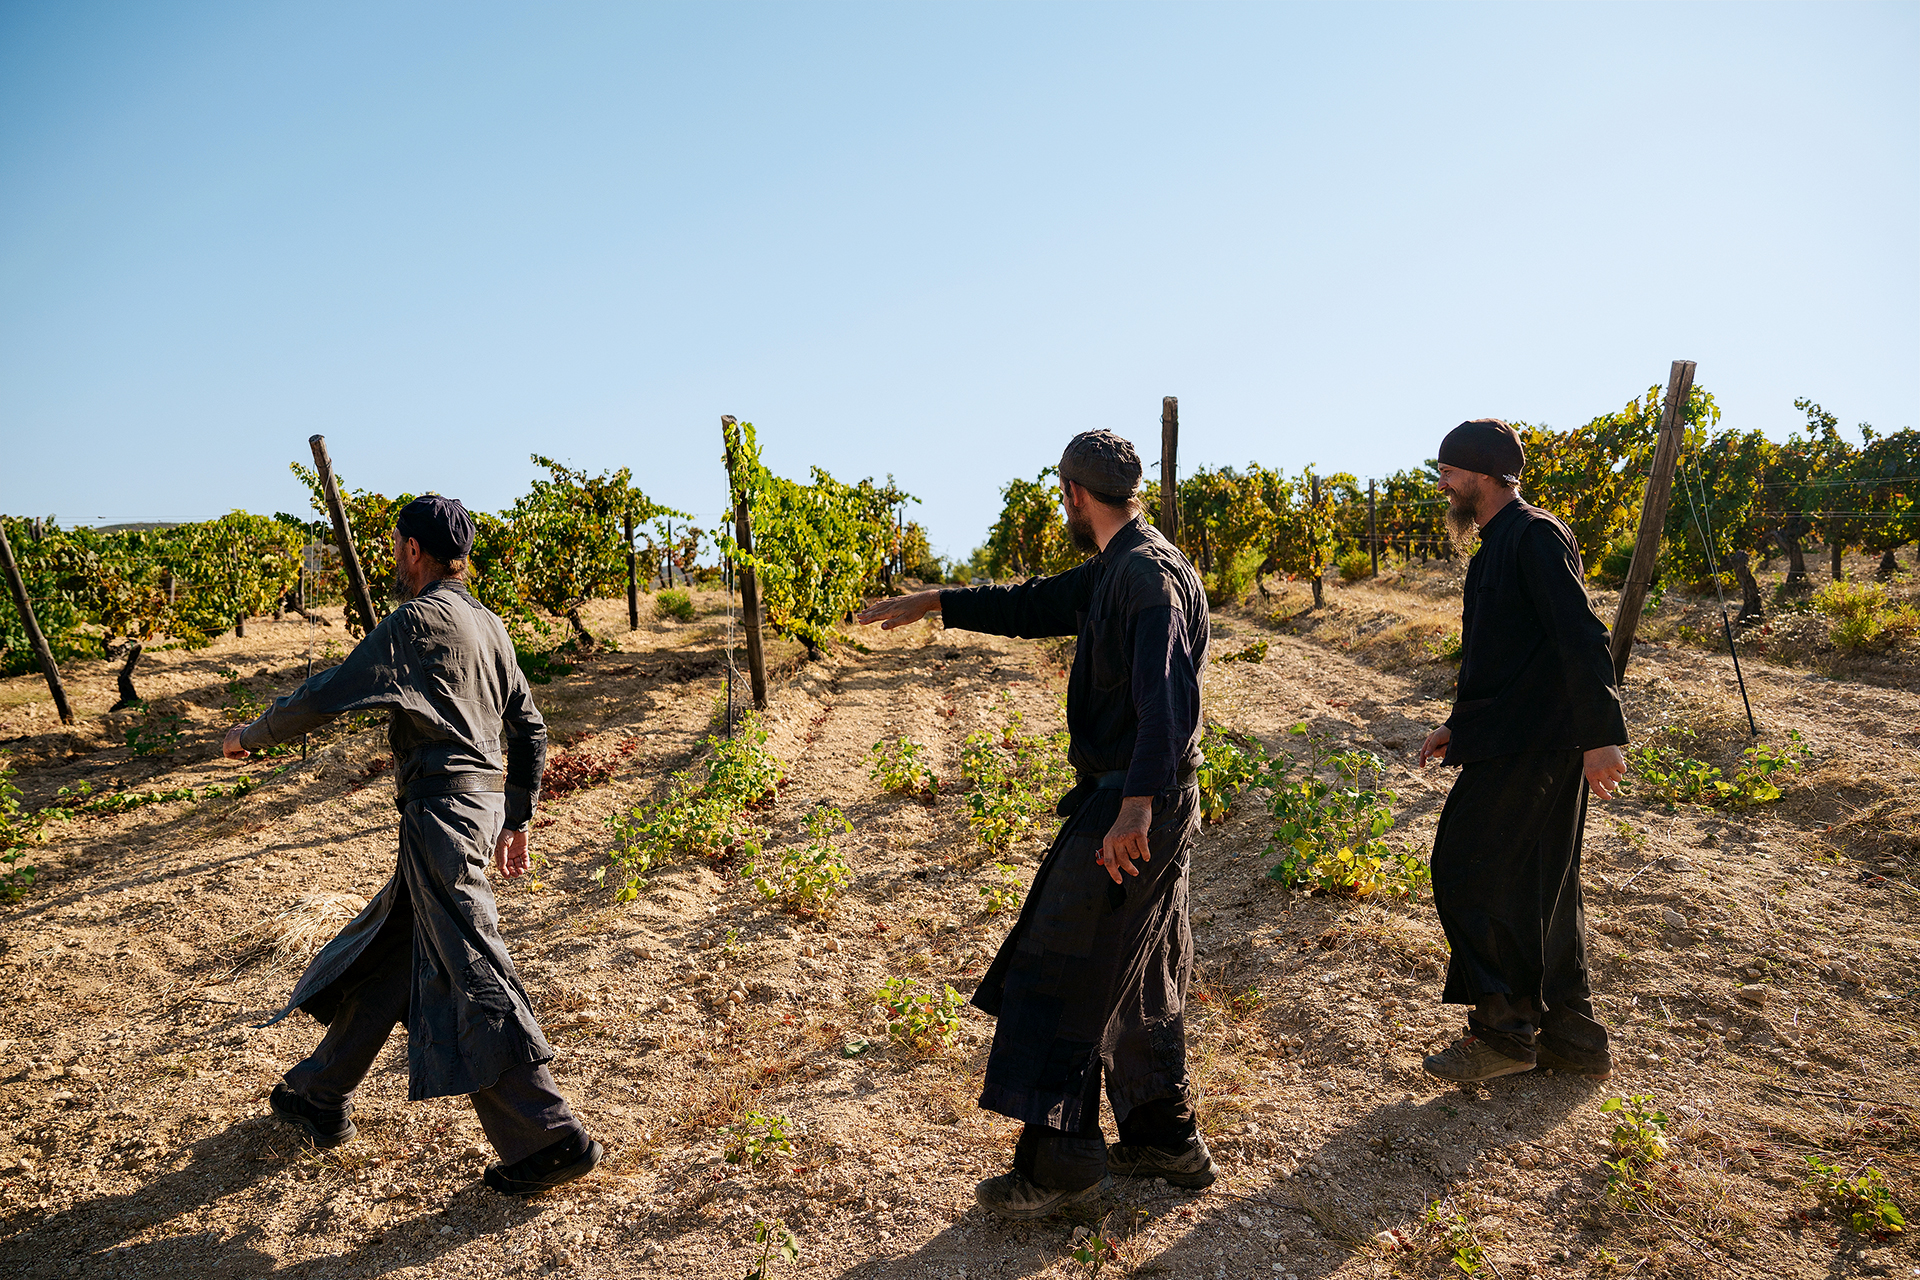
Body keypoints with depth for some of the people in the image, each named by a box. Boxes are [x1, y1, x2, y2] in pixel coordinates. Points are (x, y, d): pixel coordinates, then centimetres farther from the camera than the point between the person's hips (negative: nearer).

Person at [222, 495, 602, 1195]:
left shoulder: (416, 619, -10)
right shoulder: (488, 625, 15)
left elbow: (330, 693, -7)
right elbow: (530, 729, 17)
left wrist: (255, 733, 13)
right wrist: (518, 819, 23)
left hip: (441, 808, -9)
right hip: (481, 800, 9)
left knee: (472, 978, -7)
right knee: (380, 956, 23)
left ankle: (550, 1139, -2)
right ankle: (320, 1097, 40)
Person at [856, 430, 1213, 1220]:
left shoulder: (1149, 573, -18)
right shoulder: (1114, 571, 14)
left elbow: (1167, 693, -32)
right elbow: (1035, 605, 23)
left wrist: (1136, 804, -41)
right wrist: (934, 604, 24)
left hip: (1133, 810, -10)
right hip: (1140, 802, 10)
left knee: (1062, 976, 0)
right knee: (1140, 977, 19)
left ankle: (1060, 1162, 14)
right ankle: (1166, 1140, 33)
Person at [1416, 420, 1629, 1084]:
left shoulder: (1535, 536, -12)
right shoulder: (1499, 545, 18)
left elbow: (1582, 639, -21)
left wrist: (1602, 735, -26)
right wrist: (1458, 727, 22)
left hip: (1527, 748, -10)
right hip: (1520, 744, 10)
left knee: (1466, 874, -3)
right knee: (1539, 889, 15)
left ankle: (1506, 1033, 9)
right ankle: (1573, 1035, 27)